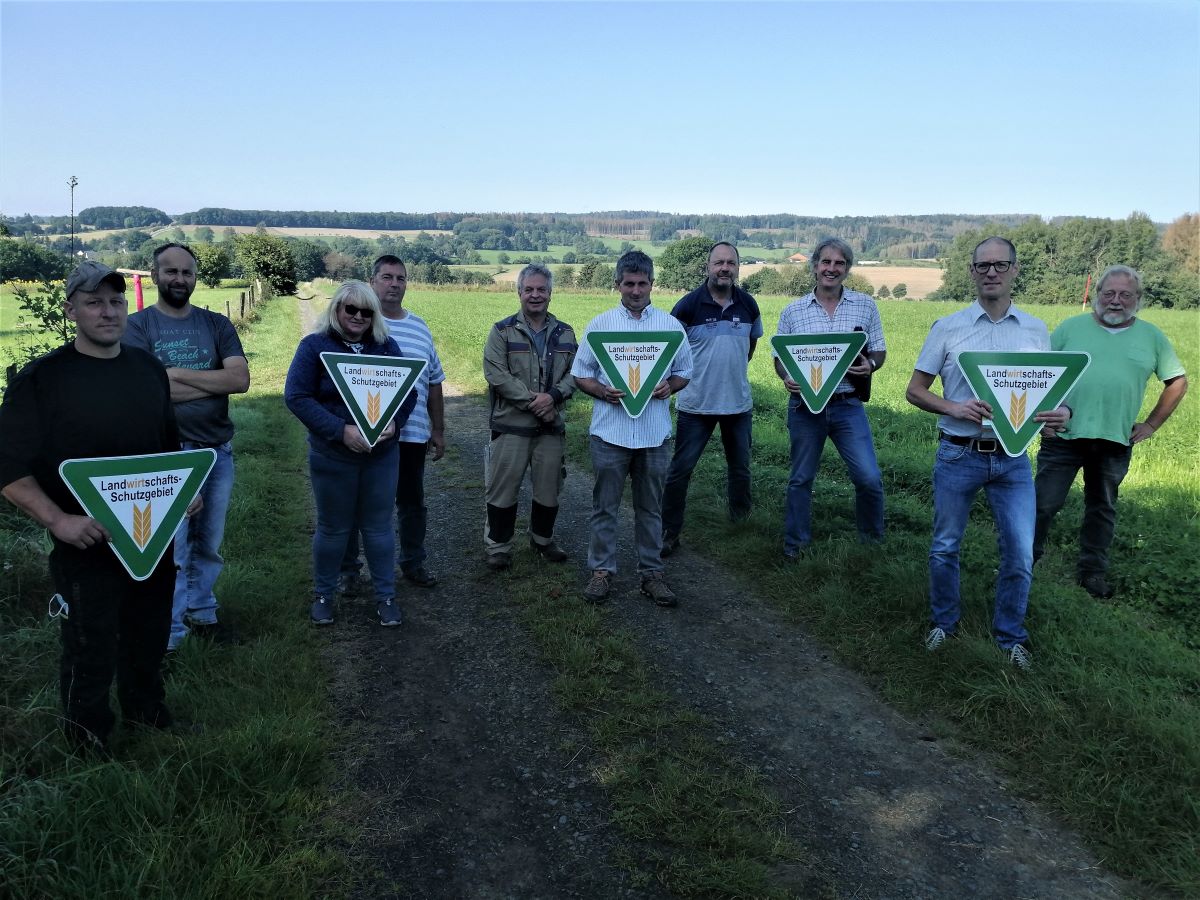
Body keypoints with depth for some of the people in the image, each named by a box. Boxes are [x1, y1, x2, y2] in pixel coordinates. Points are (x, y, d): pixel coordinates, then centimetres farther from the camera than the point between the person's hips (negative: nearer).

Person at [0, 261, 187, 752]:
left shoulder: (149, 368, 5)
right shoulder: (41, 378, -11)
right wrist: (59, 520, -24)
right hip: (86, 546, -5)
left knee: (149, 639, 21)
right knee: (90, 656, 6)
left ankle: (146, 709, 45)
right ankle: (90, 748, 29)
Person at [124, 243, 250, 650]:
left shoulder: (217, 324, 6)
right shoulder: (137, 326, -3)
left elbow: (240, 379, -8)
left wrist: (175, 374, -13)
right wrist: (213, 384, -13)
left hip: (218, 451, 4)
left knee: (208, 544, 16)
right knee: (171, 550, -1)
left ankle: (200, 613, 33)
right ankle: (166, 634, 11)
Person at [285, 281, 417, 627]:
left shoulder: (387, 346, 4)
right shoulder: (314, 346, -7)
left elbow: (408, 391, 6)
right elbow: (296, 396, -13)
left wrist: (394, 422, -15)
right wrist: (340, 430, -23)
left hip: (381, 454, 2)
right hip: (333, 455, -2)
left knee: (378, 526, 11)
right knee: (333, 528, 11)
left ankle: (386, 596, 23)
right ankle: (323, 595, 29)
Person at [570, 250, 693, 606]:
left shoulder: (671, 326, 7)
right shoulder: (599, 325, 4)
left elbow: (684, 372, 12)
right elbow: (580, 375, 5)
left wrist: (669, 386, -10)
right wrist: (603, 392, -14)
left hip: (655, 433, 1)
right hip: (610, 431, -1)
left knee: (650, 508, 10)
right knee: (605, 506, 6)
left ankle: (651, 572, 20)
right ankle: (602, 570, 18)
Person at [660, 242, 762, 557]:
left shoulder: (748, 304, 0)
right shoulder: (689, 304, -11)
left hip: (738, 402, 4)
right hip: (695, 404, -4)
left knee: (740, 468, 19)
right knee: (680, 469, -3)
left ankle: (742, 519, 41)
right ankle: (669, 532, 6)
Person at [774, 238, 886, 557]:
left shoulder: (865, 306, 4)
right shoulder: (792, 311, 3)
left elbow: (879, 351, 8)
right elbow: (779, 357, 6)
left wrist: (870, 365, -15)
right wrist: (787, 378, -15)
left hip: (848, 405, 0)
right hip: (805, 404, 0)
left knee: (869, 477, -5)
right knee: (801, 478, 11)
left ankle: (872, 539, 21)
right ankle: (796, 541, 27)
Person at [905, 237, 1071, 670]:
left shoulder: (1036, 331, 5)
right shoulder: (948, 328, -1)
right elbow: (914, 390, 1)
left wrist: (1061, 413, -13)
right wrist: (954, 408, -17)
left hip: (1013, 459, 1)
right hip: (958, 455, -1)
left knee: (1020, 554, 2)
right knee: (944, 547, 10)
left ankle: (1011, 635, 24)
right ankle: (943, 622, 33)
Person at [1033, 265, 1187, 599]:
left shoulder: (1151, 336, 8)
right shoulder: (1072, 327, 3)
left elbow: (1177, 381, 15)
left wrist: (1151, 424, 8)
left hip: (1115, 440, 2)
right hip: (1064, 435, -2)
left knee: (1102, 508, 14)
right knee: (1044, 503, -2)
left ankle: (1093, 570, 26)